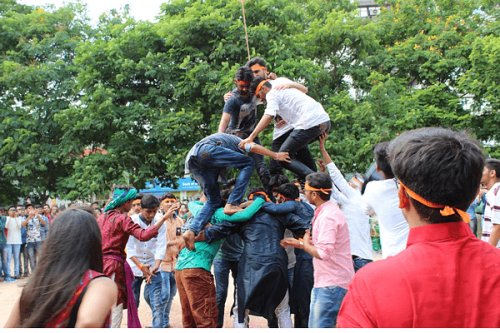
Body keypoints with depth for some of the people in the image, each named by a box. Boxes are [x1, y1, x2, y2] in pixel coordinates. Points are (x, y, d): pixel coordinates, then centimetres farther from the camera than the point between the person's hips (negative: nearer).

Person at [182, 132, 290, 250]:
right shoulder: (240, 141, 26)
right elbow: (253, 147, 4)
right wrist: (275, 155, 12)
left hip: (190, 158, 7)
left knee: (213, 200, 16)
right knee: (248, 163, 6)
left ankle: (191, 231, -5)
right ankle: (231, 205, -5)